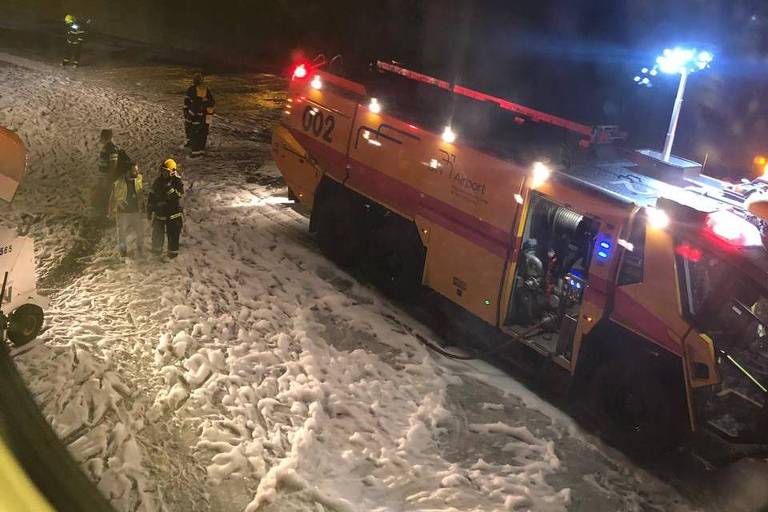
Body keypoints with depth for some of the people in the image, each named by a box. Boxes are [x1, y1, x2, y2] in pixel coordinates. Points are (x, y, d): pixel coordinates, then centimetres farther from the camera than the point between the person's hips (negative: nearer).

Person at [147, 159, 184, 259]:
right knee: (157, 234, 15)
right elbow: (152, 196, 10)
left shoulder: (177, 182, -10)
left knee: (173, 235, 4)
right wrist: (149, 211, 12)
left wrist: (169, 188, -38)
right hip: (159, 213, 4)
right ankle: (156, 251, 35)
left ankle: (173, 252, 21)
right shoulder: (158, 181, 2)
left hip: (173, 215, -4)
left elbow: (178, 195, -26)